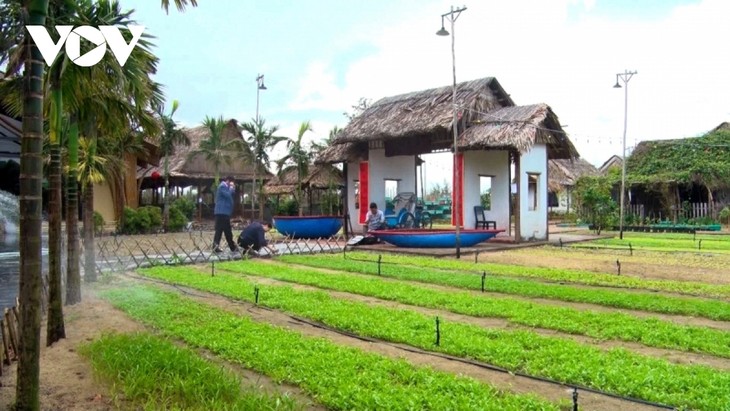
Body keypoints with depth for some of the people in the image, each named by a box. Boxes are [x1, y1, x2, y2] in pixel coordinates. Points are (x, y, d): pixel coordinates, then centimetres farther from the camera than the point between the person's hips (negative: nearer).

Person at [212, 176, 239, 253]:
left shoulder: (225, 187, 23)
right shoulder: (223, 186, -9)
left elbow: (230, 195, 25)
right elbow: (228, 195, -22)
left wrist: (233, 189, 11)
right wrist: (231, 188, -8)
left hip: (224, 212, 11)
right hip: (222, 212, -11)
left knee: (227, 230, 11)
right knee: (219, 229, -9)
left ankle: (232, 246, 14)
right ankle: (215, 247, -7)